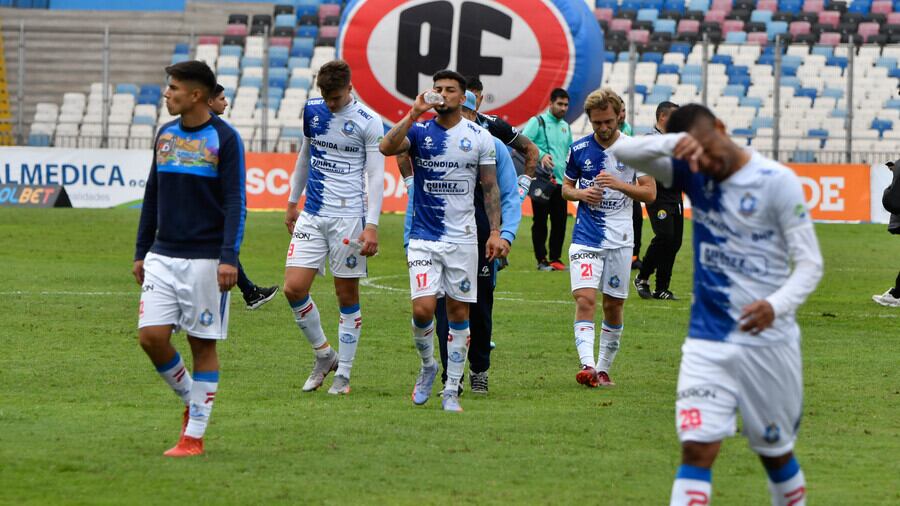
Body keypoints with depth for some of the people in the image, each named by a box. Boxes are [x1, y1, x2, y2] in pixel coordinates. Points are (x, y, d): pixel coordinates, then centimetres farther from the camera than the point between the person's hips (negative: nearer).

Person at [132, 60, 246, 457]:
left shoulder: (225, 139, -7)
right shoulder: (165, 135, 11)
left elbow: (235, 202, -10)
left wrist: (229, 257, -19)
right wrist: (141, 252, 16)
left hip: (206, 259, -5)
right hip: (162, 257, 5)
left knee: (203, 343, 0)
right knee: (151, 335, -6)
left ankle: (194, 435, 5)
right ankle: (190, 400, 18)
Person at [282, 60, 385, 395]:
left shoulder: (368, 122, -7)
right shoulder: (312, 110, 8)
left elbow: (376, 176, -7)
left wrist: (372, 225, -14)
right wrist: (292, 202, 25)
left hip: (349, 217, -5)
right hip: (312, 215, 5)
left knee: (347, 295, 0)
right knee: (294, 288, -6)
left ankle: (343, 374, 9)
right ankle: (324, 355, 14)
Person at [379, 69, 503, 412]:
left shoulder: (479, 137, 3)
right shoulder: (419, 131, 1)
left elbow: (490, 188, 8)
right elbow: (386, 148, -19)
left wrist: (495, 232, 1)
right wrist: (415, 113, -24)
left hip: (462, 238, 1)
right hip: (423, 238, -1)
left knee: (459, 313, 3)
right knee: (423, 309, -13)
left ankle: (452, 390, 11)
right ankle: (427, 366, 15)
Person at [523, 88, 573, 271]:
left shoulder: (565, 127, 18)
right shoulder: (537, 122, -3)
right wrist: (541, 155, -28)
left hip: (560, 181, 6)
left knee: (560, 221, 4)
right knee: (540, 221, -1)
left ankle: (555, 258, 14)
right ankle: (542, 260, 4)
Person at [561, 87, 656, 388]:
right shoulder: (579, 149, 4)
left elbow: (650, 193, -1)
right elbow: (566, 188, 15)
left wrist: (619, 184, -17)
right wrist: (580, 194, -8)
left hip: (620, 239, 0)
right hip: (585, 237, 0)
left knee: (614, 306, 5)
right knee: (585, 299, -17)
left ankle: (603, 369, 18)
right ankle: (587, 365, -27)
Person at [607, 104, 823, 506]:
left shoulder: (777, 181, -10)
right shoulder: (691, 174, 1)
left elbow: (810, 263, -9)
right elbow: (621, 151, -9)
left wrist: (776, 305, -29)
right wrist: (673, 142, -29)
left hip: (768, 342, -2)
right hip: (707, 342, 2)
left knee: (776, 453, 12)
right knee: (696, 450, -12)